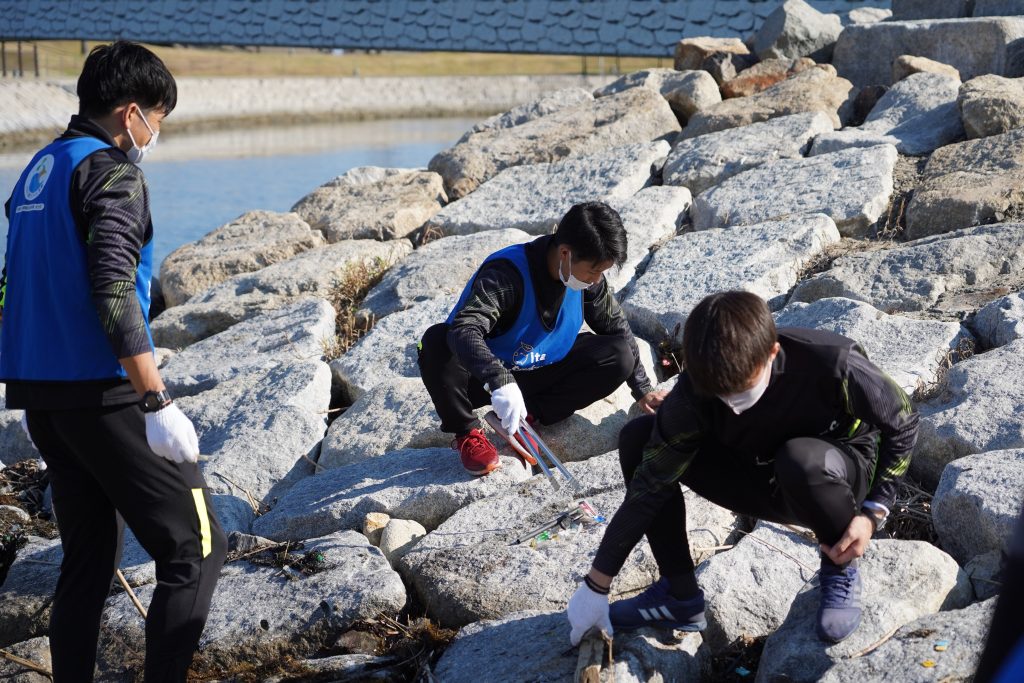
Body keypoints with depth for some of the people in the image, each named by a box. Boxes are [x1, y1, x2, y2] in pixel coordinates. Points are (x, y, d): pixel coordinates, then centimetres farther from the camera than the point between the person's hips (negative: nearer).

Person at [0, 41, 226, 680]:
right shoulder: (112, 172, -11)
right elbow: (113, 292, -21)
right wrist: (159, 403, -22)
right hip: (102, 391, -9)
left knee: (90, 554, 16)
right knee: (195, 546, -4)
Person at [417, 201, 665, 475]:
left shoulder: (590, 278, -9)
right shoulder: (506, 271, -30)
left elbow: (617, 328, 9)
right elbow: (464, 329, -46)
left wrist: (642, 389, 11)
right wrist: (500, 381, -61)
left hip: (537, 375, 5)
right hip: (483, 378, -5)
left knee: (620, 357, -14)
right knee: (437, 341, -38)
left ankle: (528, 415, -8)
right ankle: (466, 432, -14)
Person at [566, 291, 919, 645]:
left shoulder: (832, 364, -33)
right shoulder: (697, 389, -25)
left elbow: (903, 424, -14)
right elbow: (650, 485, -20)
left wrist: (873, 512, -23)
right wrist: (595, 586, -19)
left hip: (843, 474, -3)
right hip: (762, 480, 4)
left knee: (802, 459, -41)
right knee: (638, 439, -15)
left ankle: (841, 571, -10)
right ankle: (679, 595, -7)